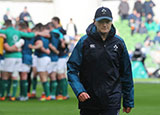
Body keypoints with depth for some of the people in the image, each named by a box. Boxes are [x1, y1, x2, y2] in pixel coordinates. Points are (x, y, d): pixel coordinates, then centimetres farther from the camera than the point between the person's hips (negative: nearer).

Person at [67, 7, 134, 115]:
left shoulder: (119, 43, 2)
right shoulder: (84, 42, -3)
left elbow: (126, 72, 9)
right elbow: (72, 68, -4)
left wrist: (128, 101, 10)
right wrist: (79, 90, -18)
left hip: (112, 102, 0)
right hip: (88, 102, 0)